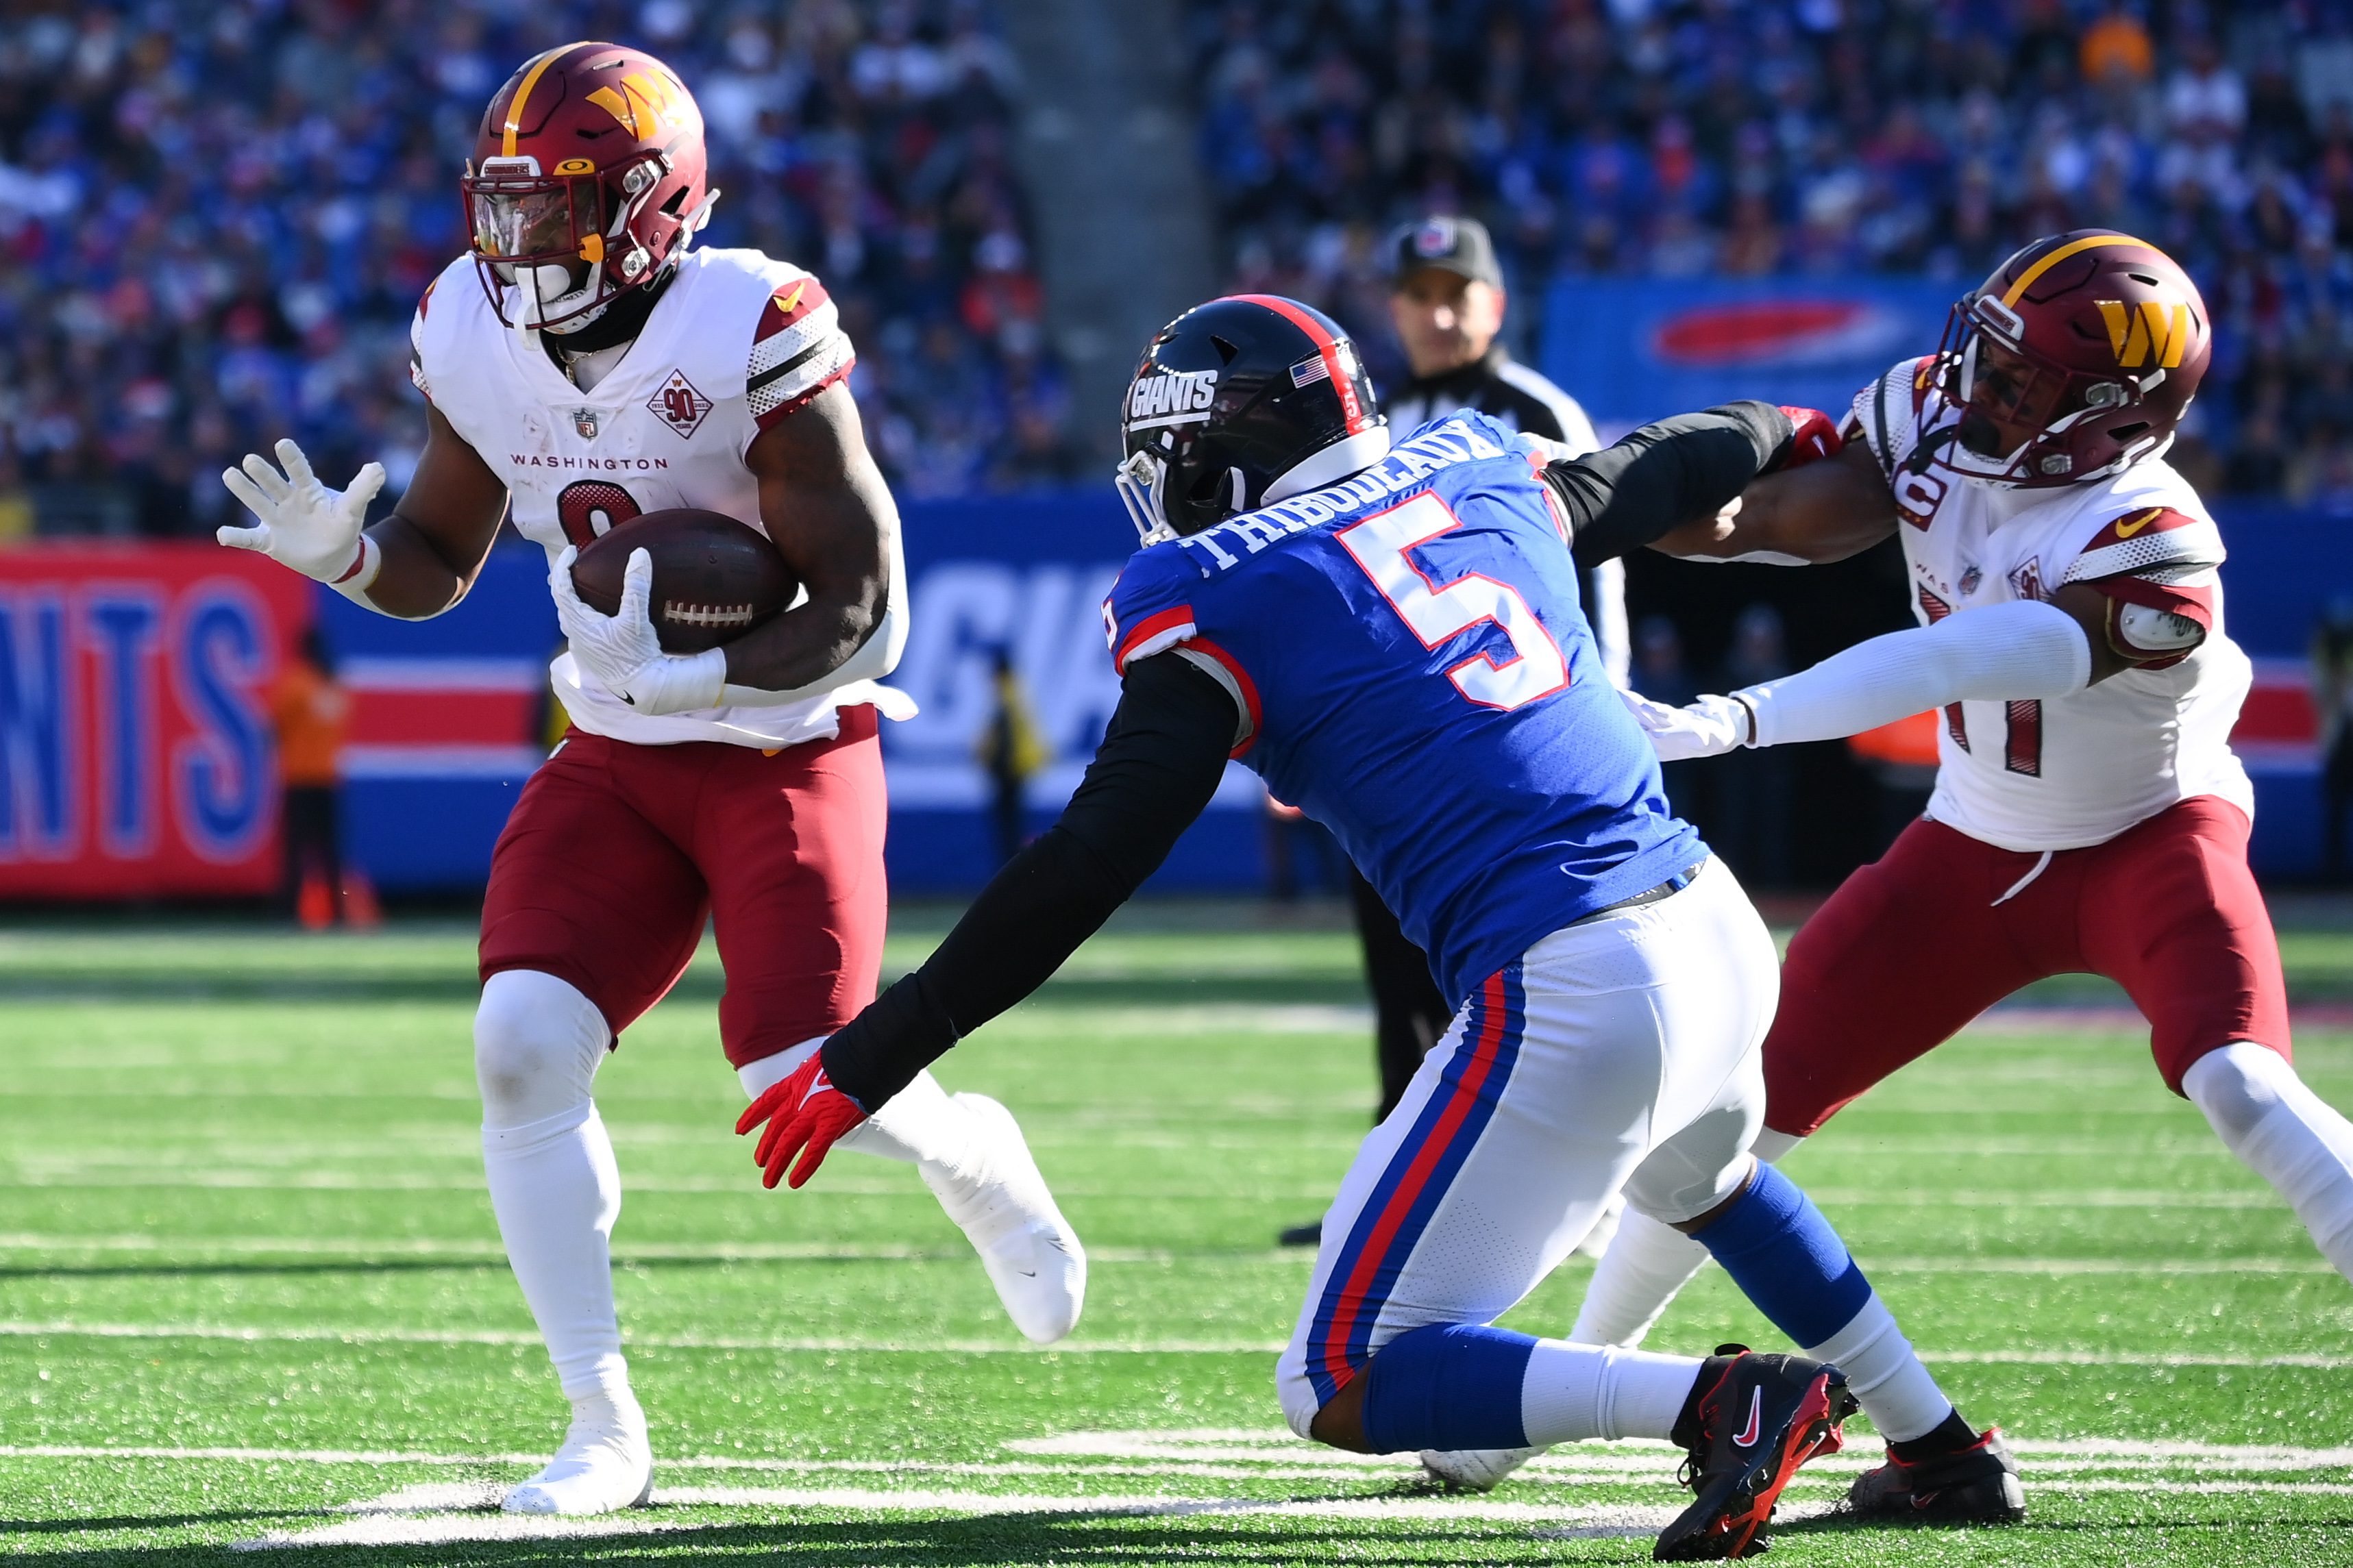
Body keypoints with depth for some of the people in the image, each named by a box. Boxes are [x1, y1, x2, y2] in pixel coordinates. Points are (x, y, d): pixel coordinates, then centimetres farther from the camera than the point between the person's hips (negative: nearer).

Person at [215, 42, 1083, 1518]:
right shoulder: (479, 343, -5)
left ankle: (978, 1160, 26)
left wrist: (689, 677, -33)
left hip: (788, 749, -5)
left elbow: (861, 600, -20)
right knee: (522, 1047, -14)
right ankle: (605, 1426, -5)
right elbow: (437, 564, 9)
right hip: (615, 763, 5)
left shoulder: (751, 338, -23)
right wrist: (340, 551, -14)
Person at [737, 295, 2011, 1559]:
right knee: (1700, 1179, 41)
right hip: (1721, 936, 8)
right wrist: (1785, 435, 59)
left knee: (1341, 1389, -1)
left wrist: (873, 1056, -5)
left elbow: (1085, 872, -8)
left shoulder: (1218, 604, -3)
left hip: (1565, 1002, -8)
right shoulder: (1481, 474, 14)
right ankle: (1937, 1446, 46)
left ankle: (1729, 1406, -14)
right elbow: (1661, 470, 35)